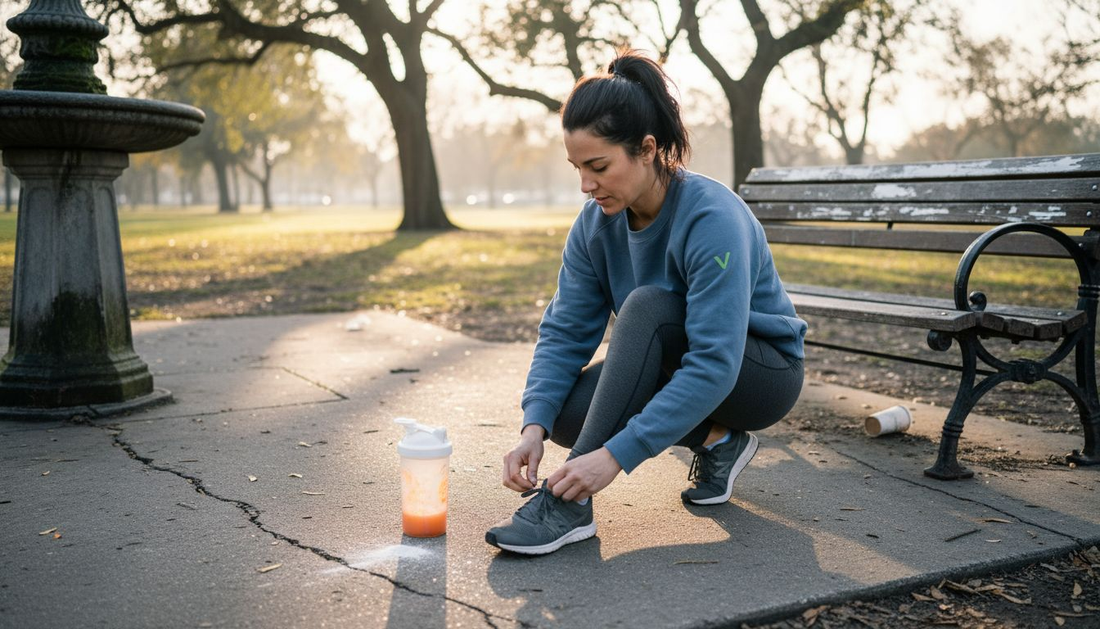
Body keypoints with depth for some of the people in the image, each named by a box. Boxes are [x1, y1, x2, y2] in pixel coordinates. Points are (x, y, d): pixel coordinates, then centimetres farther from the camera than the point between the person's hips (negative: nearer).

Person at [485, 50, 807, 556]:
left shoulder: (713, 219, -30)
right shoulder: (596, 223, -11)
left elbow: (714, 366, -36)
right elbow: (564, 332, -11)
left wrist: (615, 455, -41)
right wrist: (534, 427, -27)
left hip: (761, 375, -6)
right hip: (676, 368, 7)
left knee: (647, 304, -34)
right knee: (560, 413, -18)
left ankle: (569, 503, -32)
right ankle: (715, 439, 0)